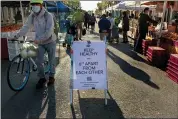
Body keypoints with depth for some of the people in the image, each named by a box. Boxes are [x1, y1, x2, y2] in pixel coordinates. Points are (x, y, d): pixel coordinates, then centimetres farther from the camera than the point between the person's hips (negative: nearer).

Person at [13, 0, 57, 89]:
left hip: (50, 42, -4)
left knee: (51, 61, 9)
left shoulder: (48, 15, -20)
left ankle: (51, 76, 28)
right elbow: (26, 27, -4)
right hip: (40, 43, 4)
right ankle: (42, 78, 19)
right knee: (39, 61, 2)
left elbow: (49, 31, -26)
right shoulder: (32, 16, -4)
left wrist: (38, 39, -31)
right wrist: (16, 36, -13)